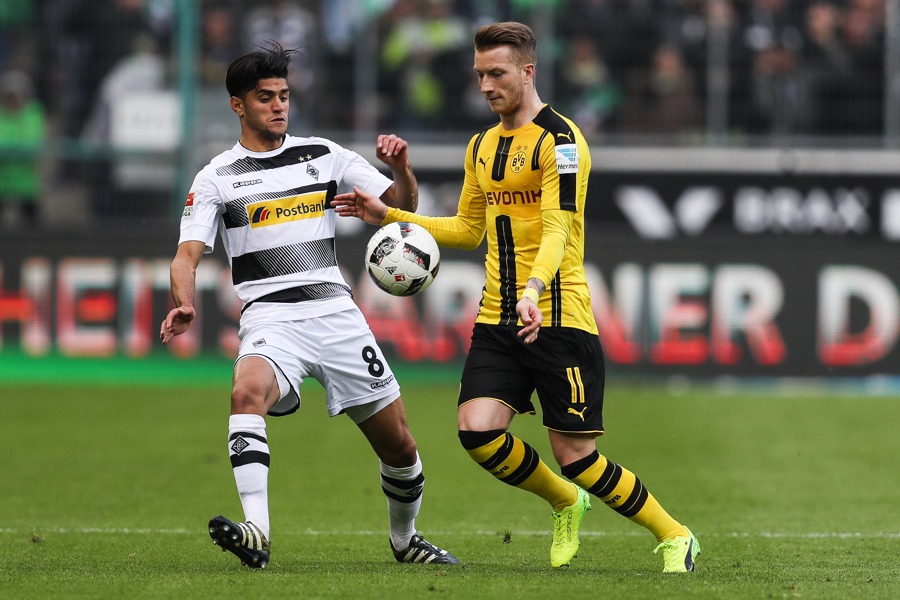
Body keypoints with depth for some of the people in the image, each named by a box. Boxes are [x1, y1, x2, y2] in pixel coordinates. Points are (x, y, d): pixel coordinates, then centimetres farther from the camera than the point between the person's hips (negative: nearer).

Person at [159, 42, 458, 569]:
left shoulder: (325, 155, 11)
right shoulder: (217, 178, 5)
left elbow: (401, 206, 11)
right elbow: (188, 254, -3)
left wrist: (401, 169, -11)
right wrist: (185, 305, -24)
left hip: (336, 312, 3)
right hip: (271, 317, -3)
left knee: (399, 446, 5)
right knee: (248, 390, -36)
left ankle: (405, 538, 33)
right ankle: (256, 533, -44)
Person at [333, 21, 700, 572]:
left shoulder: (559, 140, -10)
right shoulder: (482, 146, 15)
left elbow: (557, 229, -22)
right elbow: (468, 230, 26)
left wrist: (535, 291, -39)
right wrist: (389, 216, 19)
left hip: (557, 318, -7)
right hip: (497, 320, 7)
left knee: (575, 458, -7)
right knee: (478, 432, -12)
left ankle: (674, 536, 13)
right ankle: (565, 504, 16)